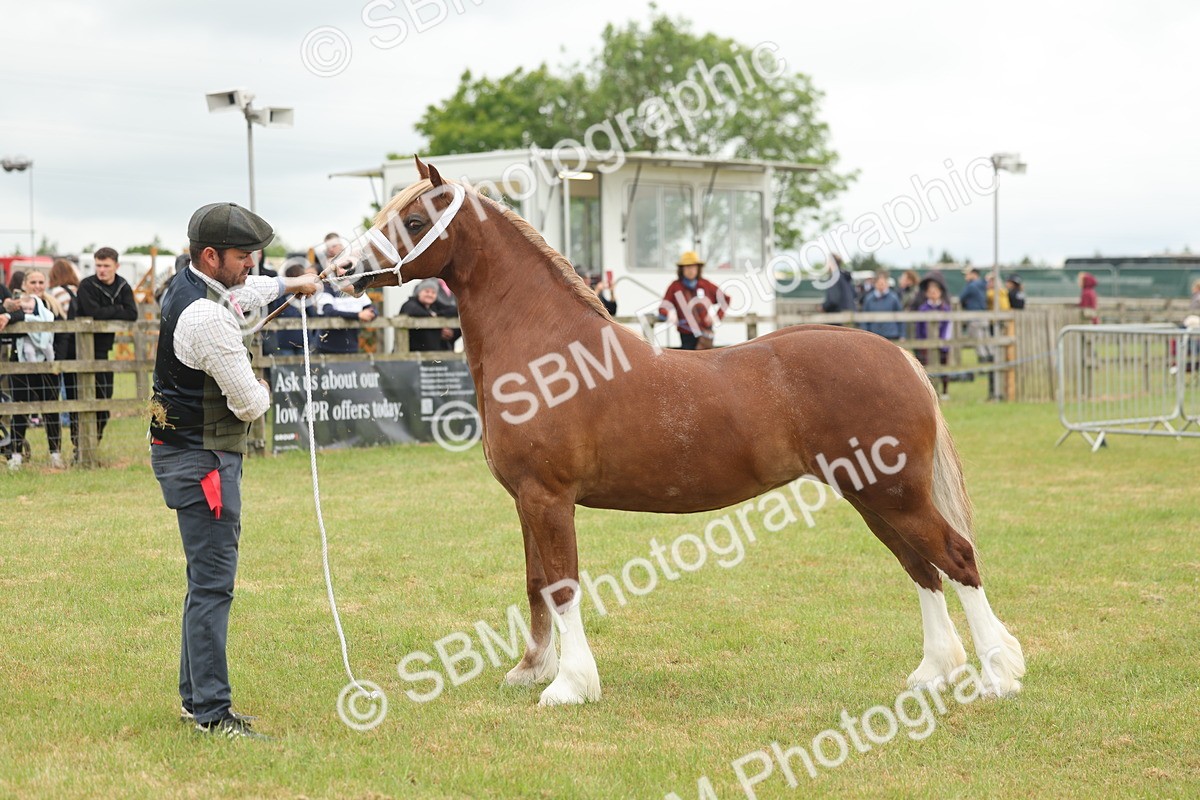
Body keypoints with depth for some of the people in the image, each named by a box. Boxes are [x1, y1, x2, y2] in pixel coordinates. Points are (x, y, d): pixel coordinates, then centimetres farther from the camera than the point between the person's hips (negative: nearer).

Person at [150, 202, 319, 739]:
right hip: (202, 458, -11)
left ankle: (195, 698, 25)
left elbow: (243, 294, 33)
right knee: (213, 584, -8)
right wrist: (261, 392, 5)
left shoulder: (188, 286, 7)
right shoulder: (208, 318, -24)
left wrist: (287, 285, 46)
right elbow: (249, 404, -18)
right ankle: (211, 712, -5)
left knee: (208, 581, 17)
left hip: (185, 449, 11)